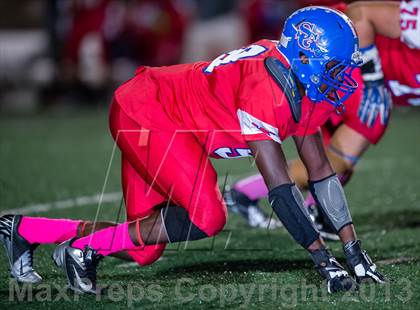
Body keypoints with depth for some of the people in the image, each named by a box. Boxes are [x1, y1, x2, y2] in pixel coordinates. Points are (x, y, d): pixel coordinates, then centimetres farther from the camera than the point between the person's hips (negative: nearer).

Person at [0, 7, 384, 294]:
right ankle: (85, 249, -11)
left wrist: (353, 249, 2)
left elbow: (320, 170, 6)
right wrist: (322, 256, -29)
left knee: (145, 246, 6)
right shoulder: (267, 87, -30)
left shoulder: (308, 88, -1)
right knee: (207, 217, -24)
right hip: (143, 112, -10)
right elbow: (278, 182, -31)